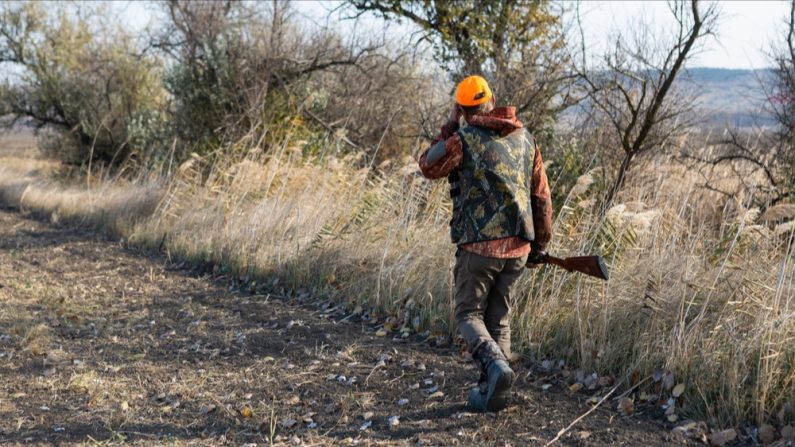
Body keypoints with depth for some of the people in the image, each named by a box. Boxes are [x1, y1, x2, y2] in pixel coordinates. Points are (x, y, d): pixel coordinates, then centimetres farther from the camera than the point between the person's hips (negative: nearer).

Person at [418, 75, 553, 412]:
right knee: (498, 318, 15)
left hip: (479, 245, -5)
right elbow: (541, 196, 12)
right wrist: (540, 244, 21)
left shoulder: (463, 139, -7)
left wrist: (449, 127, 13)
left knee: (469, 315, 7)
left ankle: (496, 366, -18)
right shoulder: (525, 138, 9)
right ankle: (491, 392, 16)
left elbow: (428, 167, 11)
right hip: (518, 246, 5)